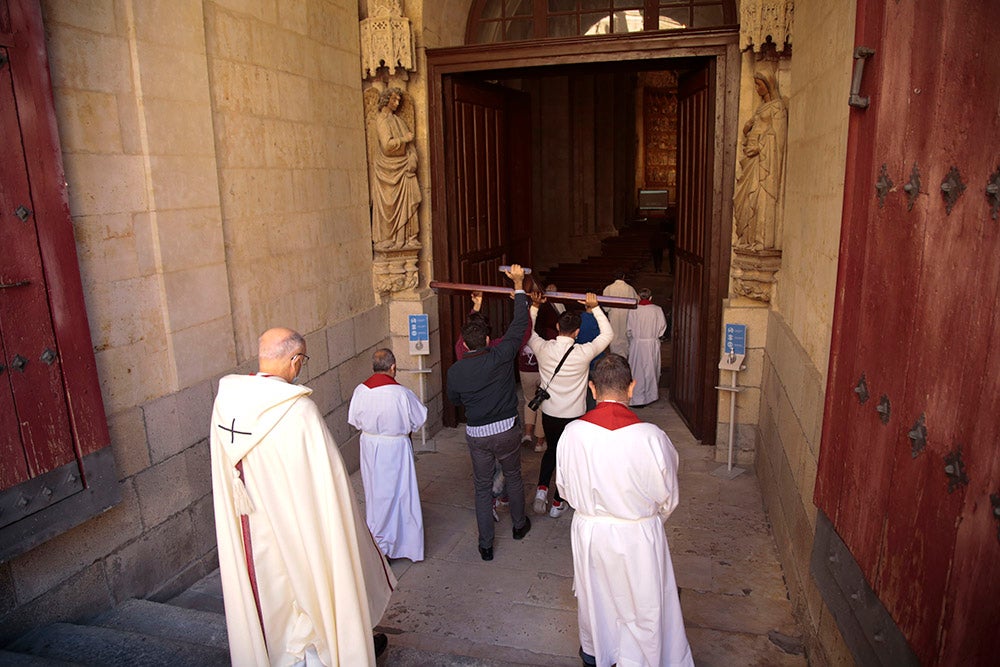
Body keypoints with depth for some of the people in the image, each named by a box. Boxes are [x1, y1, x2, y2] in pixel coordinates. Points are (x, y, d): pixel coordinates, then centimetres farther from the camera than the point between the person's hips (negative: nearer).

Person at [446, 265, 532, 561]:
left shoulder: (455, 371, -10)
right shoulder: (500, 356, -16)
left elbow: (455, 400, 7)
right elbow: (519, 324, -10)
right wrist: (518, 284, -3)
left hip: (476, 435, 0)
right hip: (506, 430, 0)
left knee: (483, 488, 13)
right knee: (513, 477, 23)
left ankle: (486, 545, 19)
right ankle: (519, 525, 43)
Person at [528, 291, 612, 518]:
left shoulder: (543, 348, -14)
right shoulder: (583, 353, -20)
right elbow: (607, 334, -5)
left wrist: (534, 306, 5)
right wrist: (594, 308, -8)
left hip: (549, 413, 3)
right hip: (573, 415, -2)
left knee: (551, 449, 26)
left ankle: (542, 488, 7)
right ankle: (557, 503, 25)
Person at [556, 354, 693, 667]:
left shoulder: (572, 433, -19)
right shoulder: (651, 437, -25)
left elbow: (564, 488, -3)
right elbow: (668, 497, -10)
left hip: (589, 531, 3)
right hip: (638, 535, -3)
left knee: (593, 594, 27)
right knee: (643, 603, 21)